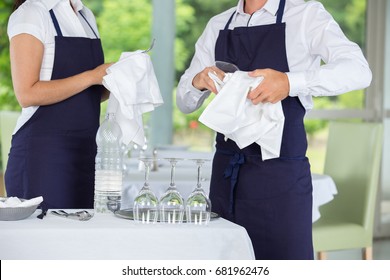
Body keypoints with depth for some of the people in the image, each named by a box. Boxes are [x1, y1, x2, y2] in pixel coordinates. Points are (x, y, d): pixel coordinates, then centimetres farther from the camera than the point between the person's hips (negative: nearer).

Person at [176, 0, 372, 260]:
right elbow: (185, 101, 14)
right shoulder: (217, 26, 13)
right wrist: (199, 82, -10)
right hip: (226, 173, 5)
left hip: (280, 175, -4)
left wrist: (289, 82, -31)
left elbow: (358, 70, -17)